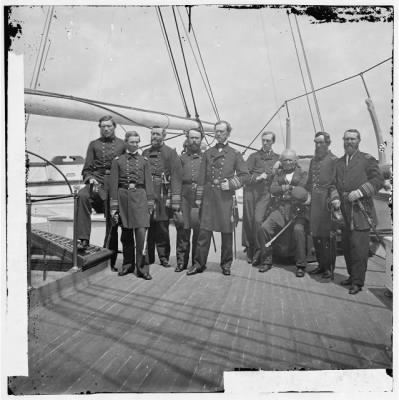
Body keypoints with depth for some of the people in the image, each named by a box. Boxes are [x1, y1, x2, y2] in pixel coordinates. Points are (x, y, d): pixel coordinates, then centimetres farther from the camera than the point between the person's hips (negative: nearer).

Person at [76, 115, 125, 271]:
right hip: (97, 181, 0)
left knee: (112, 222, 0)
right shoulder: (94, 144, 15)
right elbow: (87, 169, 12)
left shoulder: (122, 144, 13)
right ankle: (83, 239, -32)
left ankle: (110, 261, 10)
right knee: (83, 195, -34)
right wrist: (90, 179, -9)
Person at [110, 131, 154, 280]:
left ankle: (142, 268, -2)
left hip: (140, 196, 0)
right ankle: (128, 264, 23)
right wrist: (113, 206, -2)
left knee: (141, 231, -10)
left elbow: (148, 183, 7)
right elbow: (114, 184, 3)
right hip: (123, 196, 1)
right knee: (126, 233, 9)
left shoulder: (144, 160, 9)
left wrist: (150, 203, 1)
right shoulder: (118, 160, 6)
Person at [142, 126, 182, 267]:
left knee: (162, 227, -1)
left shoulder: (170, 153, 3)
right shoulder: (145, 153, 16)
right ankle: (148, 257, 16)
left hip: (163, 195, -3)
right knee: (147, 226, 5)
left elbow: (176, 176, -5)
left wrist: (175, 199, -12)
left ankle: (164, 257, 12)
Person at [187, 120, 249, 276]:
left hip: (226, 196, -1)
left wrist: (231, 184, -10)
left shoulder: (235, 154, 7)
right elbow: (202, 177, 10)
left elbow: (244, 174, 5)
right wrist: (198, 197, 5)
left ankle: (226, 264, 17)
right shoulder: (207, 153, 12)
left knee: (227, 231, 4)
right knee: (204, 230, 0)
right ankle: (199, 263, 9)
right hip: (208, 196, 1)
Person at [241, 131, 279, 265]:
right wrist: (257, 177, -11)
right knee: (248, 220, 1)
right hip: (250, 190, 1)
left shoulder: (277, 159, 16)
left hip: (265, 193, -1)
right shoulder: (254, 156, 14)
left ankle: (257, 253, -7)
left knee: (258, 220, -15)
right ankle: (249, 250, 14)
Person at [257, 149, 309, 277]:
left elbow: (300, 191, -5)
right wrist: (289, 188, -9)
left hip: (297, 210, -3)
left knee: (298, 230, -30)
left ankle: (301, 265, -15)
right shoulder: (278, 173, 19)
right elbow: (272, 189, 2)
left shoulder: (302, 174, 11)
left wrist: (284, 188, -6)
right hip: (280, 209, 3)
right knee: (263, 228, -15)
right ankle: (266, 260, 2)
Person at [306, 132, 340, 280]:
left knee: (327, 236, 0)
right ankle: (321, 265, 23)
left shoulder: (333, 160, -6)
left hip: (326, 202, -7)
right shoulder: (313, 160, 16)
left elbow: (335, 183, -11)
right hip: (314, 202, 7)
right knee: (315, 235, 10)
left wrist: (335, 198, -24)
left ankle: (329, 268, 11)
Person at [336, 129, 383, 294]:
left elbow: (378, 180, -6)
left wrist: (360, 192, -18)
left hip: (360, 211, -5)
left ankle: (358, 281, 3)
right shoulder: (338, 162, 18)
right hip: (344, 211, 5)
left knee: (358, 246, -7)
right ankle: (352, 275, 25)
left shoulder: (367, 159, 2)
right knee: (346, 246, 10)